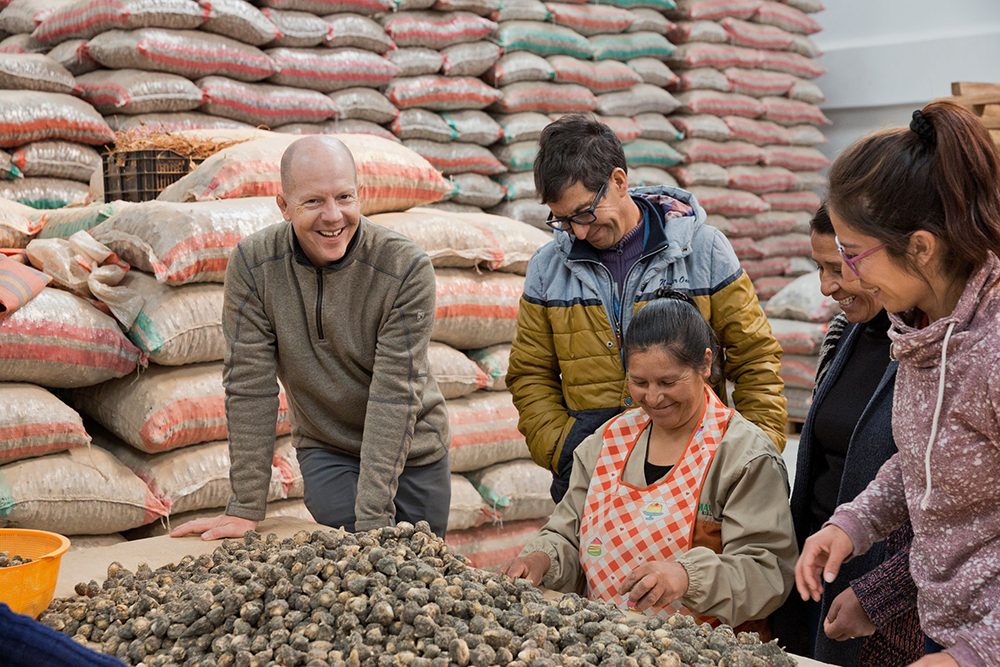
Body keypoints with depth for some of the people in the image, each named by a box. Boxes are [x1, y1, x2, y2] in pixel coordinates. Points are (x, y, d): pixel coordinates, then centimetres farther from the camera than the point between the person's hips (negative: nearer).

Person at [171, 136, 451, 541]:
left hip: (413, 451, 0)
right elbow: (249, 386, -15)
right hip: (326, 450, 0)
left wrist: (373, 520, -28)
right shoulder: (253, 264, -16)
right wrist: (246, 509, -15)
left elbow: (395, 394, -25)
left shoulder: (407, 268, -22)